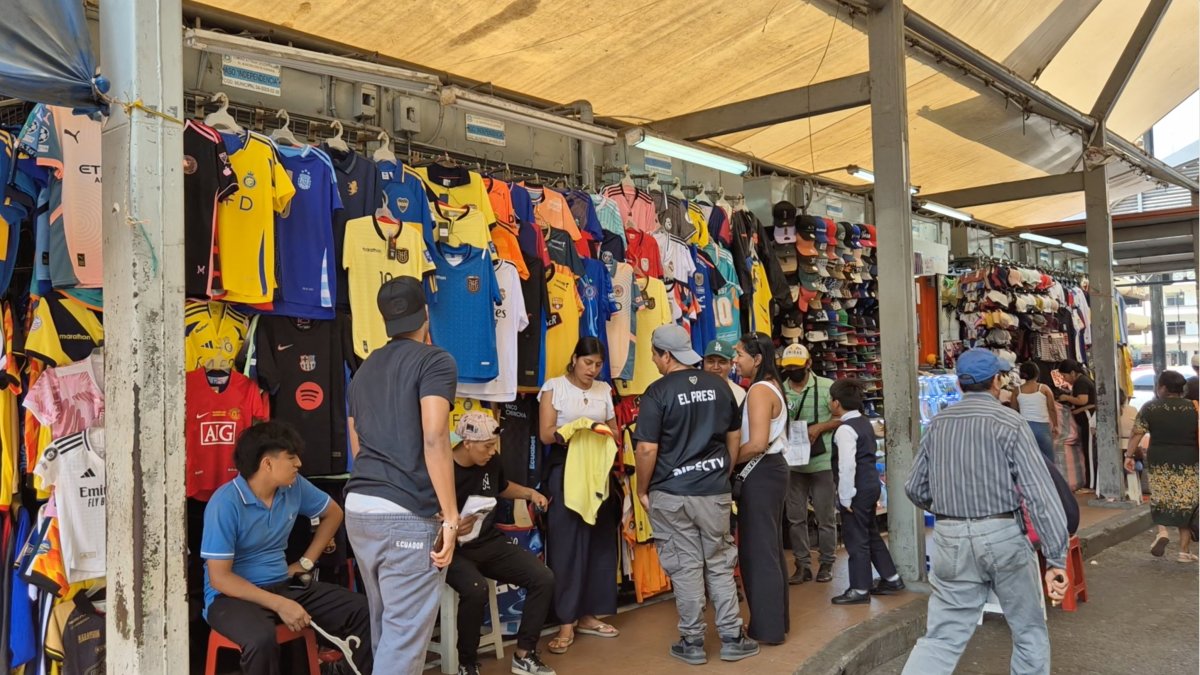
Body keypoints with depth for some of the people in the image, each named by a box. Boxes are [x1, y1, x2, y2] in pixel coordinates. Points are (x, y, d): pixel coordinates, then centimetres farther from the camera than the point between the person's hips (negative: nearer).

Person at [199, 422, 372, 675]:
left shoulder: (294, 486, -2)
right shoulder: (225, 503, -19)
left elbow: (333, 513, 17)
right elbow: (219, 578, -19)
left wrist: (306, 561, 8)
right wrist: (279, 604, -25)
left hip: (284, 585, 6)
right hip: (232, 595, -5)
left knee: (360, 609, -13)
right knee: (261, 639, -39)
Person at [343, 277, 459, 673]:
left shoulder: (364, 370, 18)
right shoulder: (435, 361, -5)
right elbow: (434, 440, -17)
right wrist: (450, 517, -15)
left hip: (358, 507, 8)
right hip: (407, 514, -8)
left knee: (385, 626, 20)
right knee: (404, 636, -2)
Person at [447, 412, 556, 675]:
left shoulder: (491, 462, 2)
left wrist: (530, 493, 8)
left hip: (490, 543, 7)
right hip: (455, 550, -6)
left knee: (544, 578, -10)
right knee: (476, 590, -37)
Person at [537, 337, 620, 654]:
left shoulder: (604, 390, 12)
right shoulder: (554, 386, -1)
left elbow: (614, 431, 13)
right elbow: (545, 434, -8)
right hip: (564, 468, -5)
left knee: (600, 541, 4)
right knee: (566, 543, -5)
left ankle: (588, 615, 16)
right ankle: (566, 623, -1)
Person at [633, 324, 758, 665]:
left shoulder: (658, 392, -13)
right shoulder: (718, 385, 4)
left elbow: (647, 449, -16)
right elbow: (734, 435, 13)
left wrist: (642, 490, -3)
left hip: (671, 495, -4)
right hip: (715, 490, 4)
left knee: (686, 568, 5)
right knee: (720, 564, 12)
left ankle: (692, 642, 13)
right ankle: (732, 639, 17)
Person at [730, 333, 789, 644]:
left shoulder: (759, 390, -17)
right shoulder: (772, 386, 13)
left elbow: (757, 443, -25)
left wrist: (728, 463, -12)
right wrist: (736, 461, 11)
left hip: (759, 474, -10)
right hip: (771, 470, 10)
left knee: (756, 549, -1)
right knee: (770, 547, 16)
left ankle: (767, 627, 8)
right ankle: (777, 621, 26)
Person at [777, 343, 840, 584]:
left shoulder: (826, 386, -6)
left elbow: (842, 417, -3)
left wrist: (820, 427, -17)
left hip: (823, 462, -2)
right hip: (792, 464, 3)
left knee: (826, 516, 8)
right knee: (795, 517, 8)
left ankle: (826, 564, 22)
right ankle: (803, 564, 20)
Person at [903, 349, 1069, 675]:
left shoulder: (938, 424, 7)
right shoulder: (1010, 422, -7)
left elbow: (915, 488, 12)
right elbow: (1040, 493, -13)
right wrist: (1057, 559, -12)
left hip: (950, 539, 3)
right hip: (1002, 536, -3)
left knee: (942, 637, 7)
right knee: (1029, 630, 17)